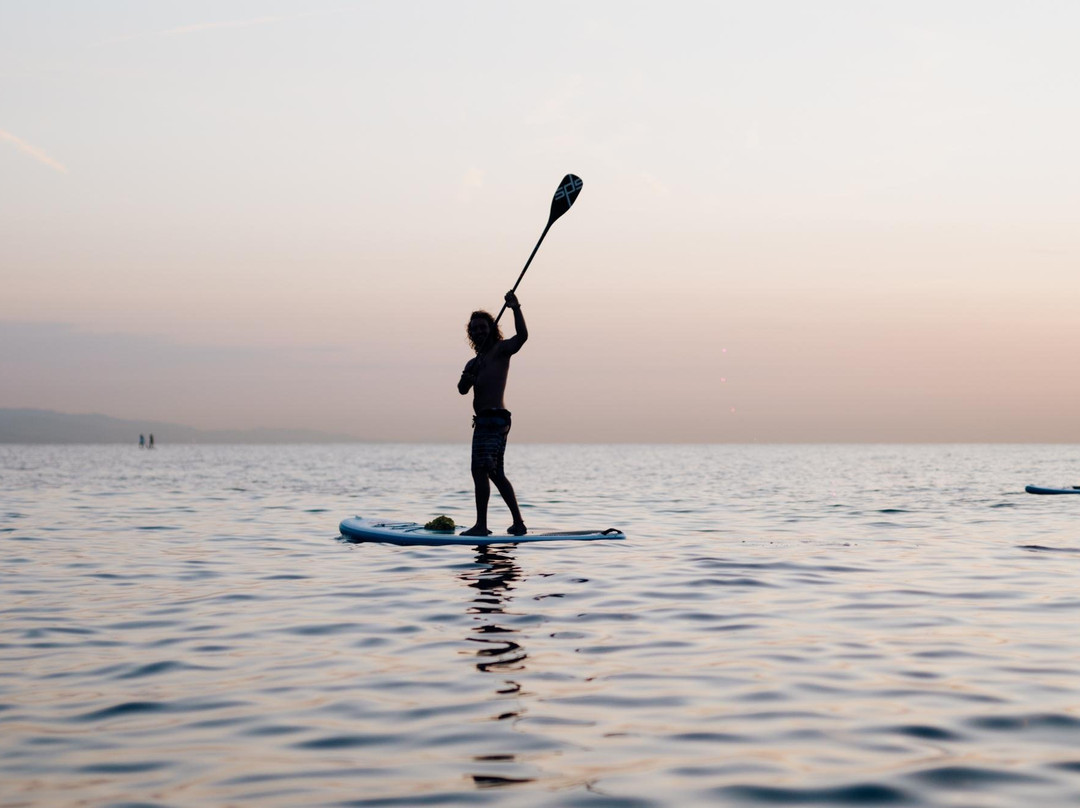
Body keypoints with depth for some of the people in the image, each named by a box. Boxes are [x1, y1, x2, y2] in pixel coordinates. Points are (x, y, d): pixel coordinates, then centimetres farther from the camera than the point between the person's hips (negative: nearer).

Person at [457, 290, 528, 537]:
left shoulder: (501, 349, 1)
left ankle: (481, 525, -19)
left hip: (494, 418, -10)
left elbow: (522, 335, -18)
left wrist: (516, 308, -25)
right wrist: (468, 376, -11)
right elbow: (462, 389, 9)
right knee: (495, 473, 14)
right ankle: (518, 523, 20)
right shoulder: (475, 362, 24)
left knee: (480, 470, -17)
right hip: (484, 421, 10)